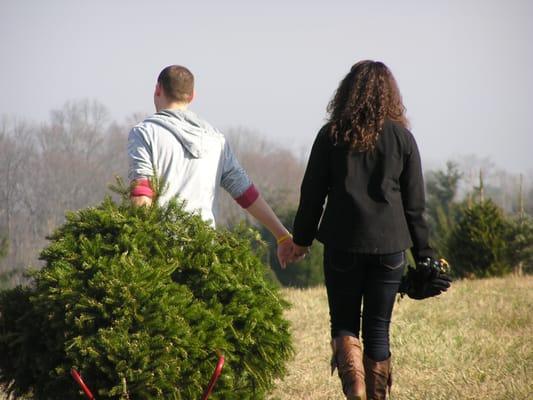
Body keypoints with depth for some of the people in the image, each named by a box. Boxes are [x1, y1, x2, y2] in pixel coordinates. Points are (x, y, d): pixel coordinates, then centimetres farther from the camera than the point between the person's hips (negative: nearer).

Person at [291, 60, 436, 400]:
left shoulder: (331, 135, -1)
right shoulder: (402, 137, 1)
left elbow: (312, 193, 2)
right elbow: (415, 203, 3)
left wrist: (301, 239, 13)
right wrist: (423, 252, 9)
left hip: (343, 244, -1)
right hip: (389, 245, 1)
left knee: (344, 322, 9)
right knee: (378, 327, 9)